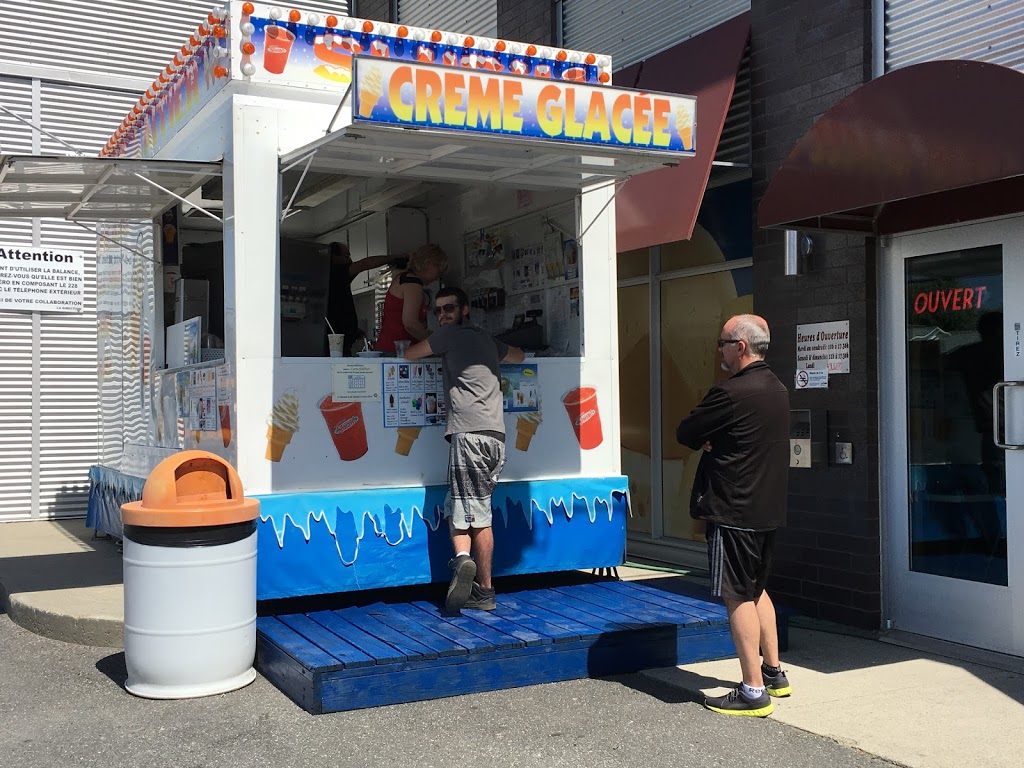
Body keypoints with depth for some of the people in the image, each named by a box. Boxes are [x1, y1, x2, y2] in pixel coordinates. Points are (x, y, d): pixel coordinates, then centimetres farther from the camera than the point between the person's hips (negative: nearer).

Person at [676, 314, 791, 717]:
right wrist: (716, 441, 0)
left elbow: (684, 434, -12)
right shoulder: (777, 389, 10)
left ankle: (753, 691, 2)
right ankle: (774, 673, 28)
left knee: (737, 595, -2)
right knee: (755, 589, 20)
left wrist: (706, 440, 5)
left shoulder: (732, 393, -20)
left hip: (734, 510, -9)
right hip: (768, 507, 9)